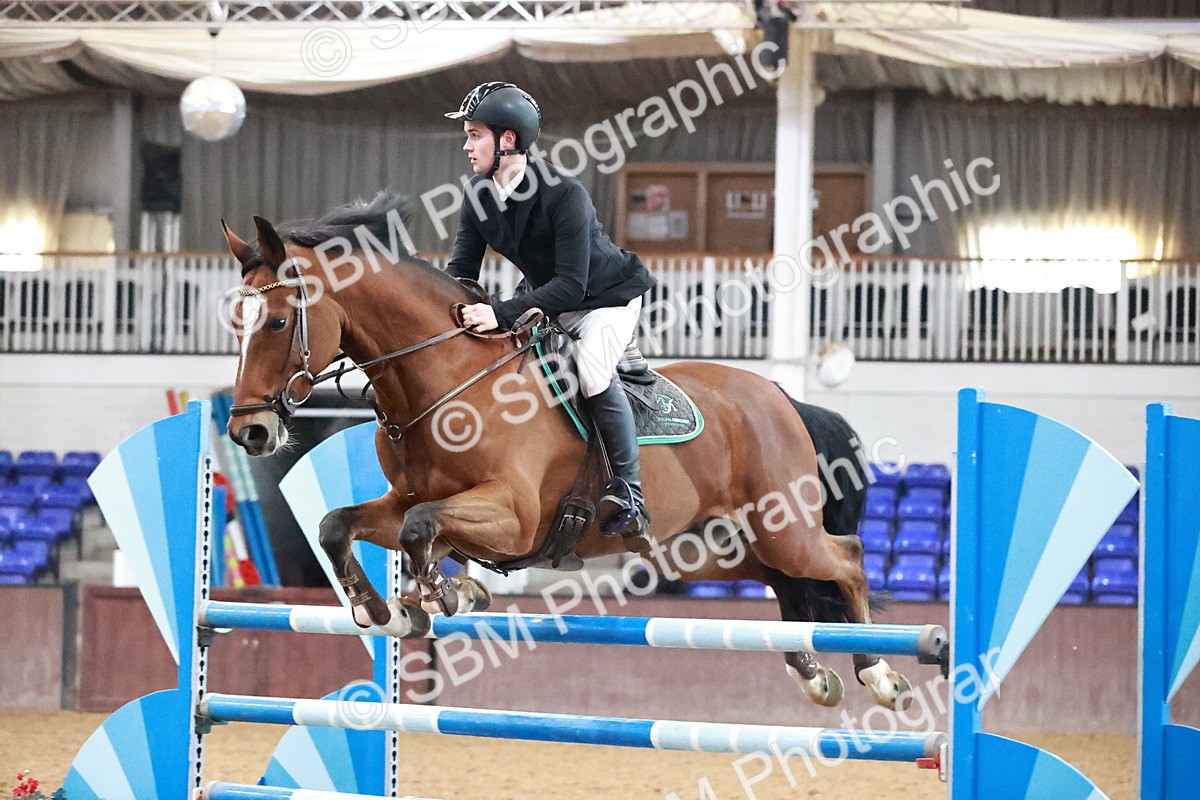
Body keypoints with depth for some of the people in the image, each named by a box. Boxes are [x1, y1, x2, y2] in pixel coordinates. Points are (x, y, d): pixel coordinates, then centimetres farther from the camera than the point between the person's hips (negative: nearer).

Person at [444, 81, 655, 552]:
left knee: (591, 370, -32)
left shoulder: (564, 194, -32)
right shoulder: (478, 197, -10)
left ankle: (628, 494, -22)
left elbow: (570, 284, -37)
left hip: (606, 297, -8)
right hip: (545, 298, 8)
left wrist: (502, 314, -47)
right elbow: (461, 270, -5)